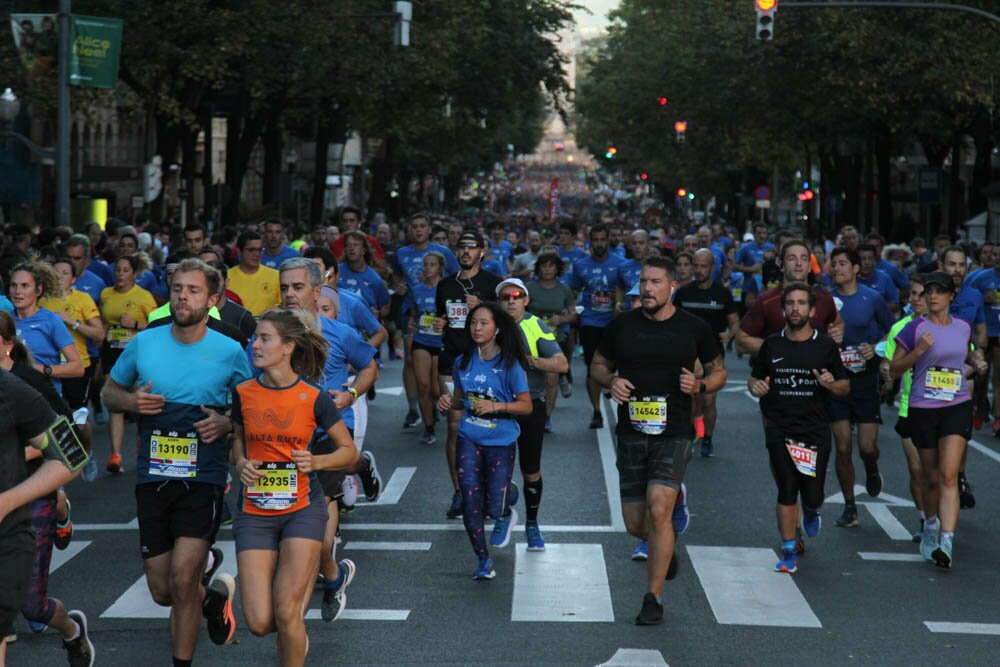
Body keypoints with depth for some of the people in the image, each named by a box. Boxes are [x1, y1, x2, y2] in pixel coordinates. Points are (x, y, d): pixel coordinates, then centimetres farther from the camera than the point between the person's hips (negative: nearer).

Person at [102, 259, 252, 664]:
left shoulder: (229, 352, -2)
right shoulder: (144, 343, 3)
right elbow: (109, 391, 16)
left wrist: (227, 424, -12)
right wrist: (132, 401, -6)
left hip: (204, 478, -3)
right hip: (152, 477, 3)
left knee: (182, 580, -16)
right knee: (162, 592, 8)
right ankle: (214, 592, 40)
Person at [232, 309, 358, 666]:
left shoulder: (314, 398, -8)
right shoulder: (243, 393, -1)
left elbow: (349, 451, 2)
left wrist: (316, 461, -17)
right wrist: (241, 463, -5)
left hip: (302, 509, -2)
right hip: (255, 512, 2)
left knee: (285, 611, -13)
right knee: (259, 622, -4)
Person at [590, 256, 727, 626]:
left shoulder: (694, 328, 0)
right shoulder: (622, 325, 4)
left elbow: (719, 371, 11)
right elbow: (598, 365, 16)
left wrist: (700, 385, -10)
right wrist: (611, 381, -7)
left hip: (673, 434, -3)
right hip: (631, 433, 3)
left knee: (658, 511, -18)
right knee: (635, 524, 5)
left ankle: (653, 599, -7)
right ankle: (665, 548, 42)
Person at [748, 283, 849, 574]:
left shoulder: (825, 346, 3)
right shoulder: (771, 345, 5)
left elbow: (845, 386, 9)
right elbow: (754, 377, 17)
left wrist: (831, 384, -14)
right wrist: (755, 385, -6)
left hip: (816, 431, 0)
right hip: (779, 429, 0)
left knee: (812, 495, 0)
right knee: (786, 492, -7)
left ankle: (811, 510, 37)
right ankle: (789, 553, 3)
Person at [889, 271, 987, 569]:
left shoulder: (963, 327, 6)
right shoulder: (914, 328, -5)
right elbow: (894, 369, -4)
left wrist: (976, 362, 6)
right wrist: (919, 350, -19)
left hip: (958, 407, 1)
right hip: (923, 409, -1)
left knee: (948, 476, -13)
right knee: (931, 478, 9)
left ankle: (946, 542, -20)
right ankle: (931, 524, 38)